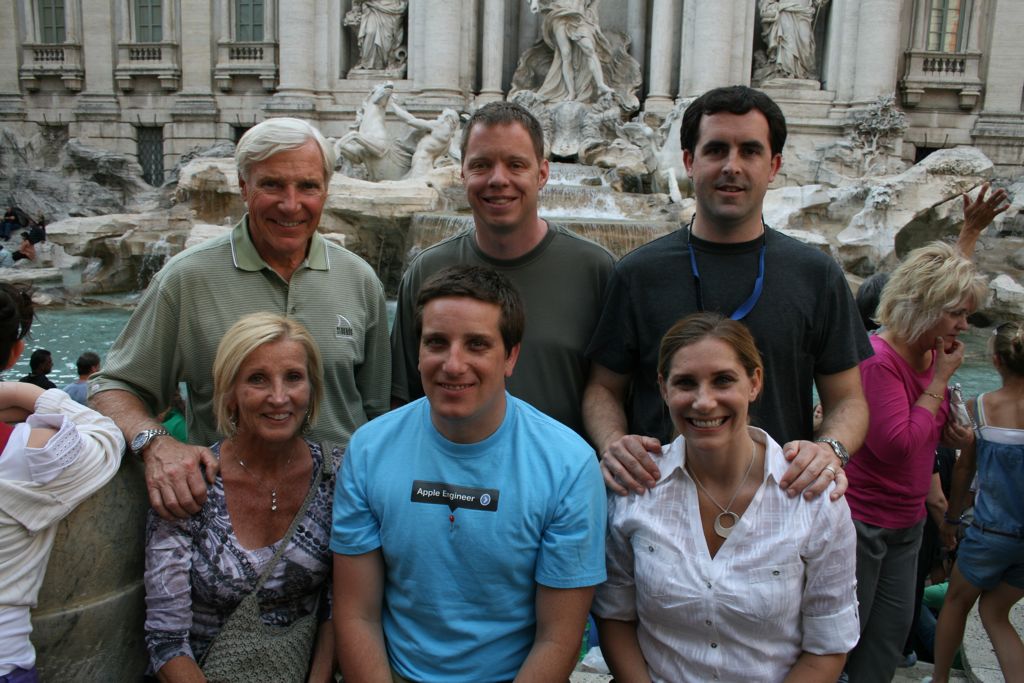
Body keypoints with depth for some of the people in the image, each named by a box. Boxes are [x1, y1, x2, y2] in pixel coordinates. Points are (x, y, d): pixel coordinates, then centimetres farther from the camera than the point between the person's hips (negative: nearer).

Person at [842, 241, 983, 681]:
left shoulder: (932, 354, 4)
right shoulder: (878, 358, -22)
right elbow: (895, 446, -26)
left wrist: (952, 434, -3)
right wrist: (940, 380, -20)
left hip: (907, 519, 9)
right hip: (861, 518, -8)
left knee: (894, 628, 18)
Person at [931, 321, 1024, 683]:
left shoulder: (979, 407, -12)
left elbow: (964, 469, -1)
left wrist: (951, 518, 13)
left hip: (991, 531, -2)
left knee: (957, 600, 23)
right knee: (994, 612, 22)